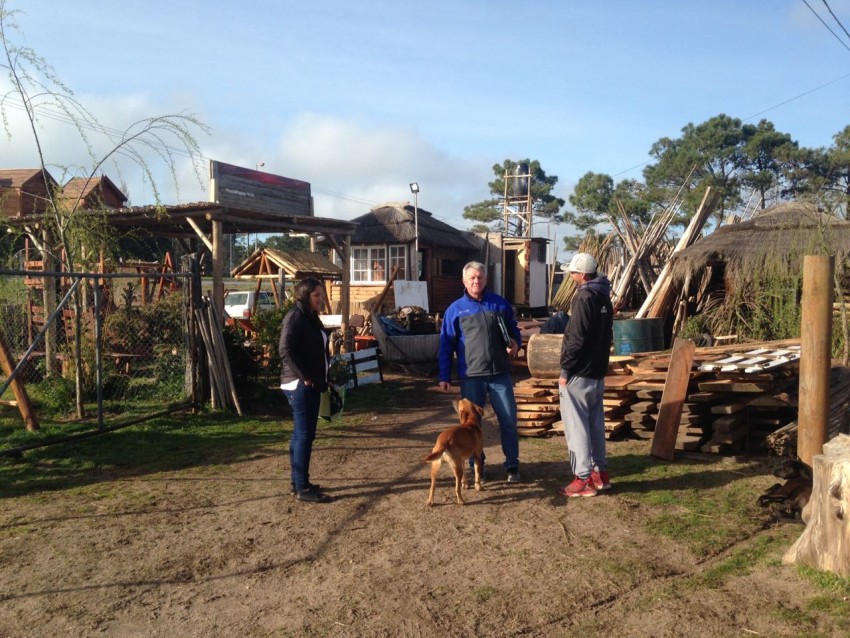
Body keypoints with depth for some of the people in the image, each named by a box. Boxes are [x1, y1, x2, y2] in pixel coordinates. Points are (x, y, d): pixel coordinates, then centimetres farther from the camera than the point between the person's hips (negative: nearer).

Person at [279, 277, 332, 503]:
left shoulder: (311, 317, 16)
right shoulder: (295, 316, -13)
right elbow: (286, 351, -21)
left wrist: (320, 380, 12)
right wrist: (304, 377, -19)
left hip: (311, 384, 10)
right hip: (300, 384, -10)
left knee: (302, 434, 13)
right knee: (304, 435, -6)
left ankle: (298, 483, 21)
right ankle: (302, 488, 0)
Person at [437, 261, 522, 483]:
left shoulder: (500, 304, 6)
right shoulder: (455, 309, 3)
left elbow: (513, 329, 17)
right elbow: (446, 345, 3)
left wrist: (515, 342, -7)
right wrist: (444, 376, 0)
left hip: (500, 374, 1)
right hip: (471, 376, -1)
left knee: (509, 420, 3)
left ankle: (512, 466, 16)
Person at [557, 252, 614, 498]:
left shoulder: (584, 297, -18)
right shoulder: (604, 297, 12)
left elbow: (576, 339, -21)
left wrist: (565, 371, -15)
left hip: (579, 374, -9)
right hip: (597, 372, 9)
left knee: (576, 426, -3)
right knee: (595, 423, 16)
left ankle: (584, 479, 2)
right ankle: (601, 473, 24)